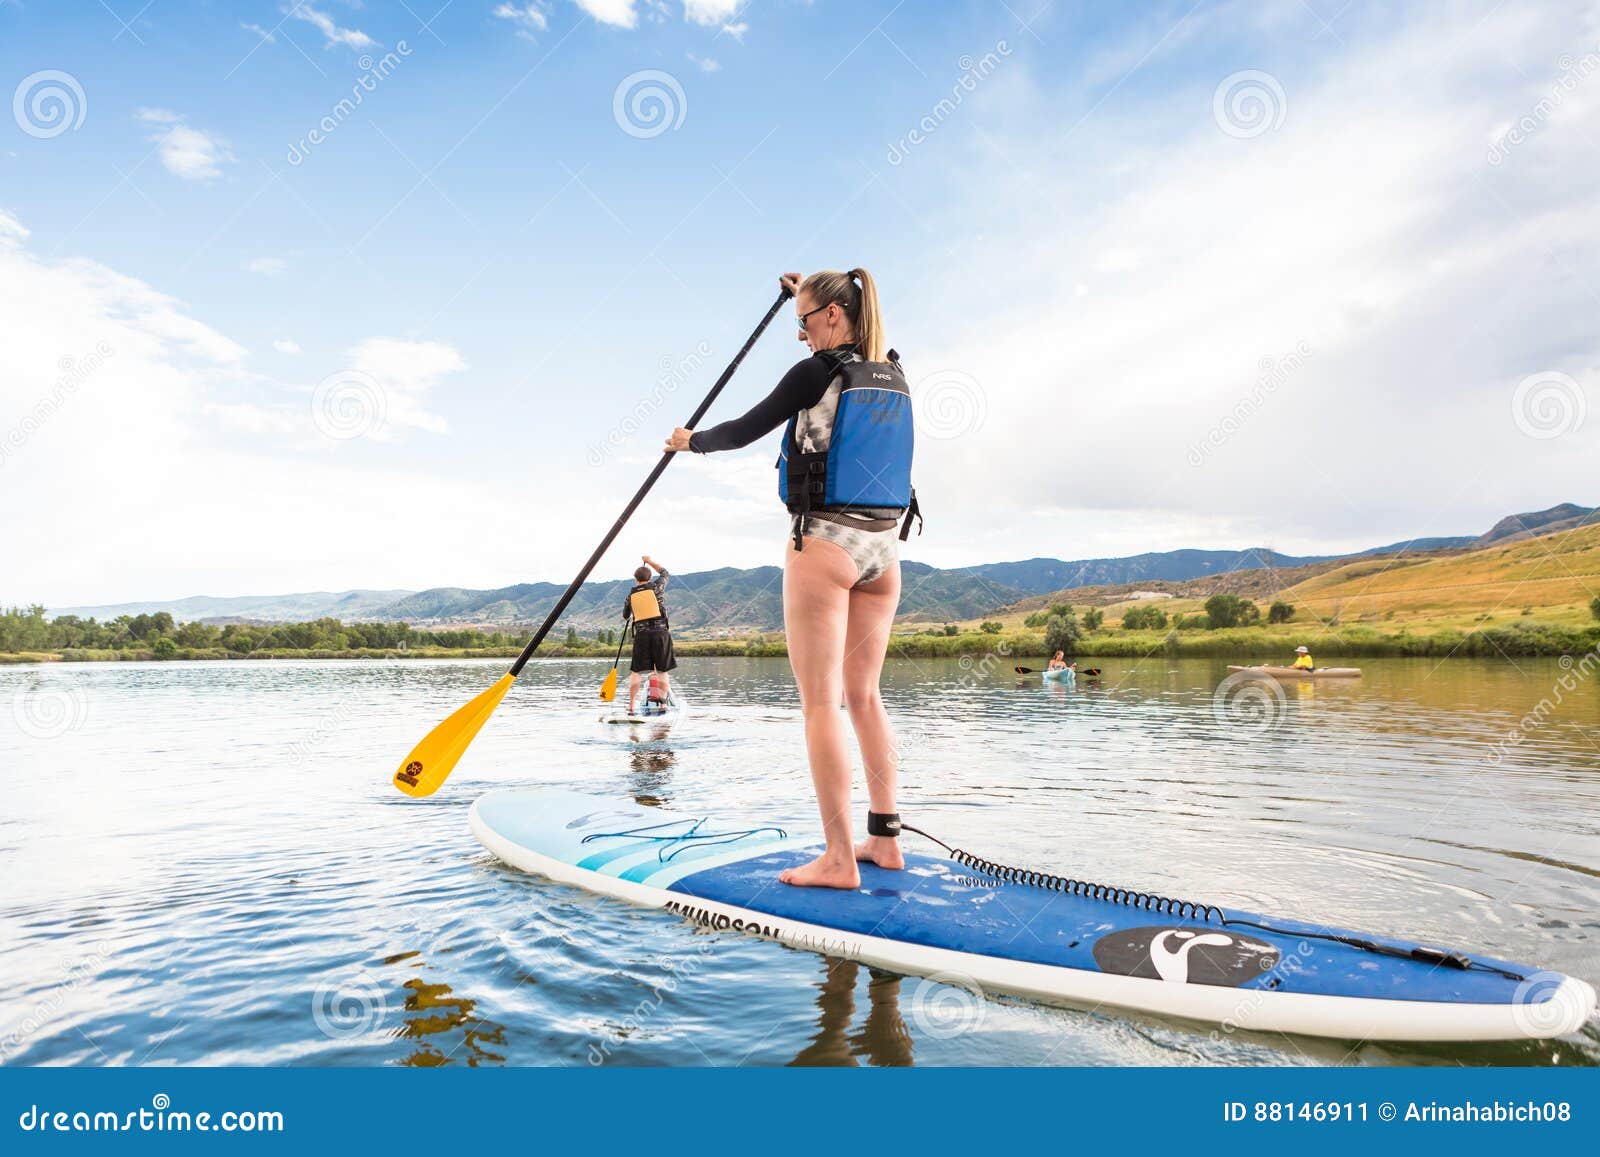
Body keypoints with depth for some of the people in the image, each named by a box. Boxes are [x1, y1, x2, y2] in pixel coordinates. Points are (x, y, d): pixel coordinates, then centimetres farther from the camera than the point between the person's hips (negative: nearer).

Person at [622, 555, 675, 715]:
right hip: (661, 632, -1)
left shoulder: (630, 596, 7)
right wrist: (649, 561, 33)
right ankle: (663, 703, 6)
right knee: (662, 672, 7)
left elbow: (625, 617, 23)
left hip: (641, 635, 1)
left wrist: (628, 618, 47)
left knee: (635, 672, 7)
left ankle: (631, 706, 4)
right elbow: (664, 572, 21)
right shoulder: (656, 587, 0)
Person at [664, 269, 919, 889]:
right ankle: (885, 839, 17)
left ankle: (839, 859, -2)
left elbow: (745, 429, 1)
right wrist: (810, 294, 47)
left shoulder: (816, 372, -8)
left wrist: (692, 440, 20)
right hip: (883, 546, 7)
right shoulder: (894, 375, 12)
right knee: (864, 696, 13)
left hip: (824, 542, -7)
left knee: (820, 701, -4)